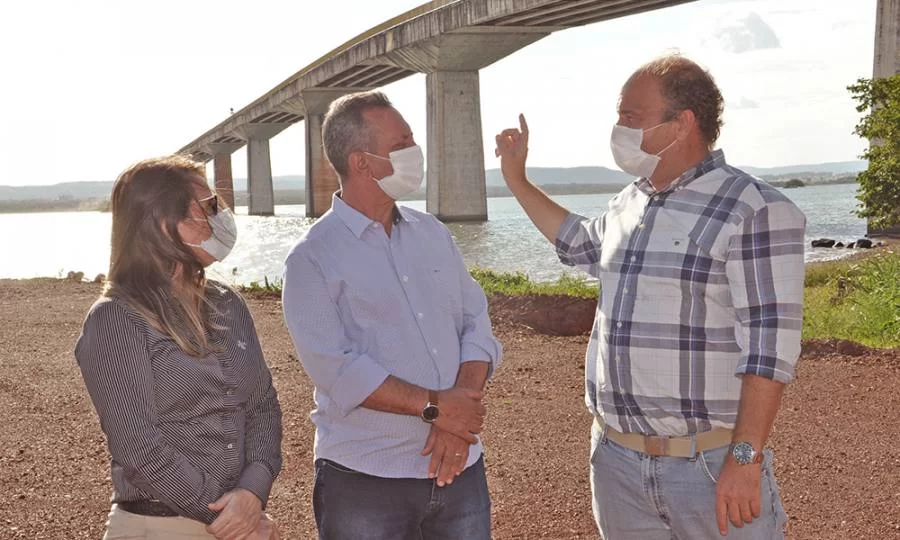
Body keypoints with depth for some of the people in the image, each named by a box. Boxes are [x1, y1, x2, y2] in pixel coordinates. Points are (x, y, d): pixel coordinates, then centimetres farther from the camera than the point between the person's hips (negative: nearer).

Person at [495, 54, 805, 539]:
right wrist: (516, 179, 27)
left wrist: (746, 457, -20)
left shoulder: (755, 211, -13)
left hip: (711, 466, -6)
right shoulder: (628, 204, 8)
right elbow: (581, 245, 30)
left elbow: (769, 347, -17)